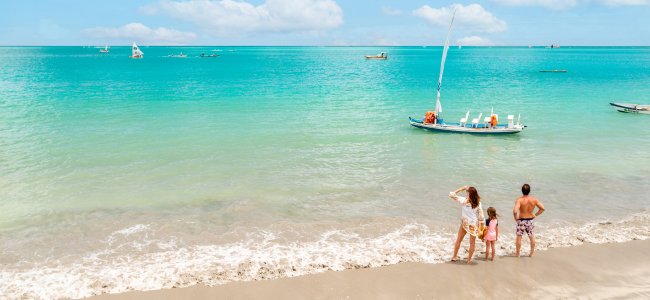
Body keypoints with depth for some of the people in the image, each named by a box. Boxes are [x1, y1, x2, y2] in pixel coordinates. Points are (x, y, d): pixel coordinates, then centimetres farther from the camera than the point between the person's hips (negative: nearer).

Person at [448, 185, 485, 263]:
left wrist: (461, 189, 1)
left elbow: (451, 194, -3)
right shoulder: (478, 203, -9)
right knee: (472, 242, 13)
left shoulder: (463, 200, -12)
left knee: (458, 240, 16)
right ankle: (469, 259, 20)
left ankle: (454, 257, 24)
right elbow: (481, 215, -8)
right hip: (474, 224, 0)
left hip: (465, 223, 0)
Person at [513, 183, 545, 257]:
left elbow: (515, 211, -30)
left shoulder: (519, 200, -20)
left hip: (521, 220, -3)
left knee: (519, 237, 12)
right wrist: (535, 215, 8)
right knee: (532, 237, 20)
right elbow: (542, 208, -2)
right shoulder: (534, 199, -9)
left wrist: (515, 218, -11)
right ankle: (532, 253, 30)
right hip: (530, 220, 3)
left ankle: (517, 253, 21)